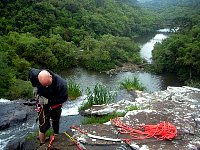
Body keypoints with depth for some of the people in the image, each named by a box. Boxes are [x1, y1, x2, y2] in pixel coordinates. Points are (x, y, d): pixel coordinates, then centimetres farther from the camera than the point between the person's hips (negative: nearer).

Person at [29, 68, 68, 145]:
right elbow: (31, 71, -5)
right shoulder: (35, 75, -30)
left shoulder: (61, 83, -37)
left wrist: (48, 101, -31)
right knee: (43, 126, -2)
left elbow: (64, 98, -24)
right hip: (44, 104, 0)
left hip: (56, 104, 0)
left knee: (55, 123, 21)